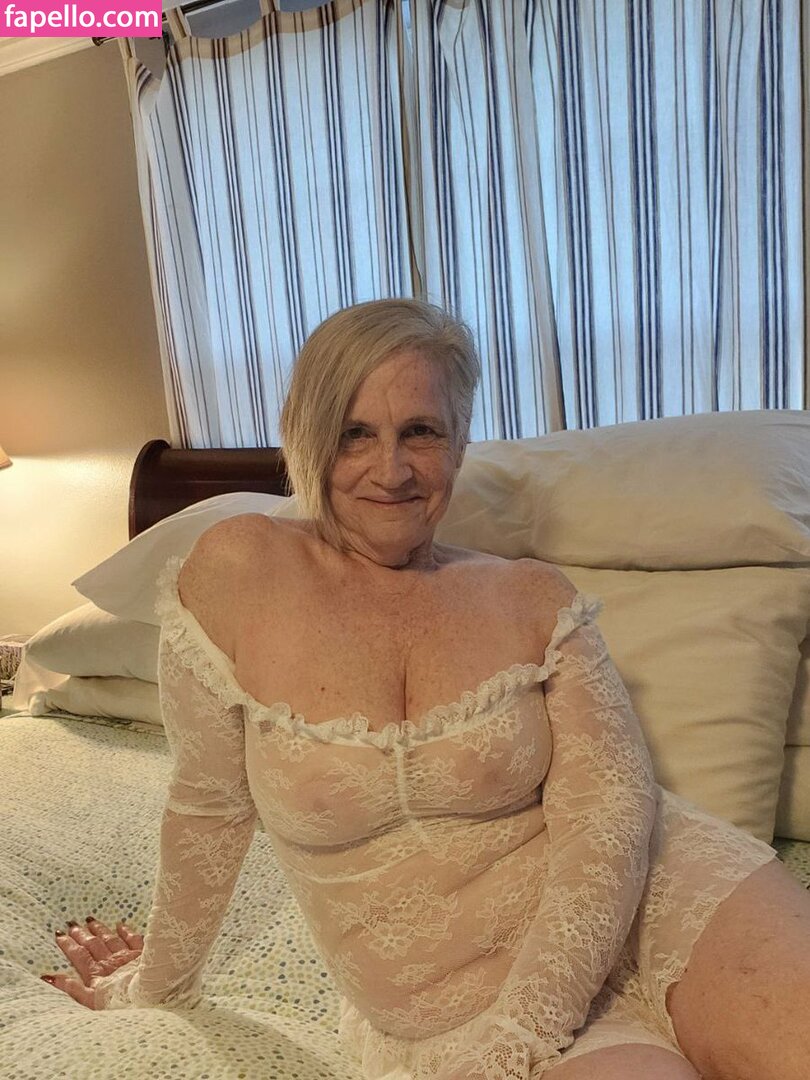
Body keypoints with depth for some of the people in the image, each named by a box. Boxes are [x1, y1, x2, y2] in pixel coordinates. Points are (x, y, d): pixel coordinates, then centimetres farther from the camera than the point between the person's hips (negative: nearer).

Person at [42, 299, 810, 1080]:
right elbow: (208, 809, 1)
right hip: (454, 1010, -1)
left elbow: (609, 803, -12)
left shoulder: (533, 599, -4)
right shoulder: (237, 573, -9)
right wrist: (160, 982, 12)